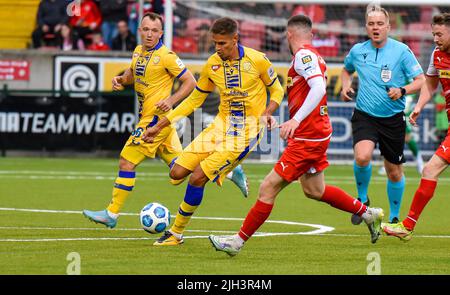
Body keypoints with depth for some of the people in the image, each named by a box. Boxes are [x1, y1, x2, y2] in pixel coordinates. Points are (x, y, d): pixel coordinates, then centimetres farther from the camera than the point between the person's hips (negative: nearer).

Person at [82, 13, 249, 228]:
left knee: (126, 163, -6)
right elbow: (133, 73, 29)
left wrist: (170, 101, -20)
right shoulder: (138, 51, 10)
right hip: (147, 118, 9)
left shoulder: (166, 56, -13)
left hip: (156, 119, -9)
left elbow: (190, 82, -10)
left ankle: (111, 214, 2)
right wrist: (121, 79, 8)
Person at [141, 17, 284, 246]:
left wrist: (266, 113, -18)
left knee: (197, 177, -16)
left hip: (245, 132, -6)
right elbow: (194, 100, 12)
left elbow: (276, 90, 4)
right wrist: (159, 126, 9)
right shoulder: (212, 64, 2)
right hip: (221, 125, 6)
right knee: (177, 173, -5)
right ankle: (230, 171, 18)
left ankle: (177, 233, 1)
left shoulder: (256, 60, -11)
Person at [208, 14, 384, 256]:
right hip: (316, 134, 10)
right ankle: (368, 214, 33)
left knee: (268, 188, -8)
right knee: (313, 190, 24)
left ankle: (238, 241, -5)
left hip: (307, 138, -10)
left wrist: (296, 120, -36)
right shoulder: (314, 56, 12)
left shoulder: (303, 54, -15)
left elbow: (319, 87, -29)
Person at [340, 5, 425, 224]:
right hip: (364, 116, 0)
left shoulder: (401, 51, -7)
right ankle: (362, 199, -1)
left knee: (394, 172, 9)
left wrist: (402, 91, -25)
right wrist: (345, 86, 4)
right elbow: (346, 69, 24)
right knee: (362, 157, -27)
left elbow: (421, 80, -7)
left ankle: (394, 217, 31)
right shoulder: (357, 51, 2)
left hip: (392, 119, 0)